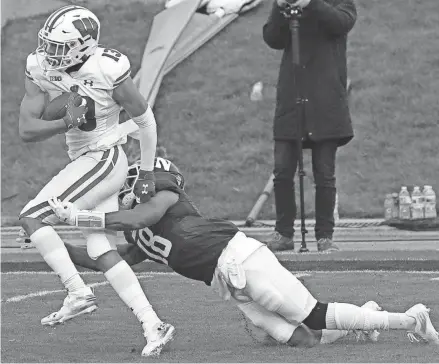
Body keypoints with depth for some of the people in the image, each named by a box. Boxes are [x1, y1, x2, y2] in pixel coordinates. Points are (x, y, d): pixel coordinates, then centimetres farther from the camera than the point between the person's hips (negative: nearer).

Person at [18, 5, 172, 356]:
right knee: (103, 252, 6)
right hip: (83, 161, 8)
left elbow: (146, 120, -8)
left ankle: (78, 294, -9)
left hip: (104, 159, -8)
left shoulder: (109, 71, -21)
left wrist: (148, 175, -2)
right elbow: (27, 129, -9)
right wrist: (67, 122, -25)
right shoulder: (40, 70, -5)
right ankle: (153, 325, 9)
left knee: (33, 218, -14)